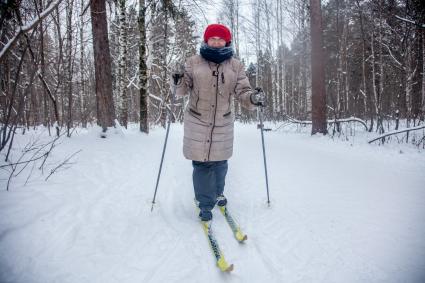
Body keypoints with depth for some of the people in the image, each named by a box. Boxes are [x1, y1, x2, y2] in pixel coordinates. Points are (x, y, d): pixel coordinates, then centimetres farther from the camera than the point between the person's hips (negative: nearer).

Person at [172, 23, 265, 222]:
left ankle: (217, 193, 39)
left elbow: (242, 91, -1)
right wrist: (178, 83, -17)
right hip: (197, 122, -1)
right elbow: (184, 89, 5)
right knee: (201, 163, 1)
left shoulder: (235, 65, 4)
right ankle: (205, 203, 18)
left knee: (220, 162, 12)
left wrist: (253, 97, -22)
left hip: (223, 123, 1)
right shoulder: (194, 62, 2)